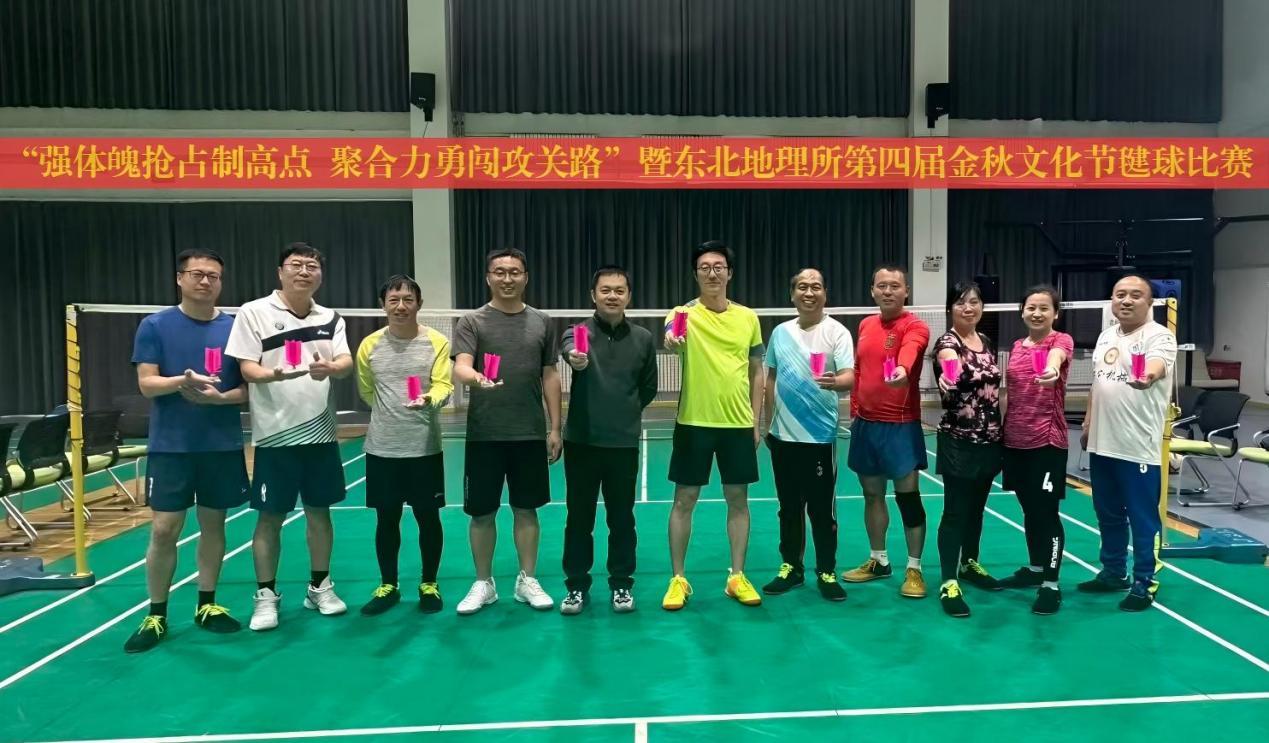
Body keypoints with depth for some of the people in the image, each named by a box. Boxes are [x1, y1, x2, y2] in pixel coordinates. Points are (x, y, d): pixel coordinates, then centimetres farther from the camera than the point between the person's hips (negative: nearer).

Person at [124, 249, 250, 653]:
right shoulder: (155, 325, -1)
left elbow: (249, 387, 2)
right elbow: (147, 385, -6)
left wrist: (219, 397, -17)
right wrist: (183, 382, -25)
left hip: (223, 445, 2)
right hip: (170, 446, -2)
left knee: (213, 523, 10)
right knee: (164, 529, -1)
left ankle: (206, 605, 24)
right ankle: (155, 615, 14)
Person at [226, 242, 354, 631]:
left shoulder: (331, 318, 8)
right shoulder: (253, 312, -3)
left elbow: (346, 362, -4)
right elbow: (246, 368, -7)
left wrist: (329, 368, -27)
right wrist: (274, 374, -29)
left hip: (320, 433, 4)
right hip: (275, 435, -3)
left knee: (320, 511, 11)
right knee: (270, 516, 4)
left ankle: (320, 587, 25)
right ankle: (266, 595, 17)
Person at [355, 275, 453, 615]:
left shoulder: (437, 342, -4)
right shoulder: (369, 345, 3)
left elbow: (444, 386, -14)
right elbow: (366, 391, 16)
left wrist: (428, 400, -34)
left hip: (425, 447, -2)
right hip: (381, 448, 2)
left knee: (428, 517, 7)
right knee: (386, 518, 11)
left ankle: (429, 584, 24)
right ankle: (387, 586, 27)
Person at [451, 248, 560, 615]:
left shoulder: (541, 322, 7)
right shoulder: (471, 321, 0)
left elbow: (550, 376, 9)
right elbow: (460, 367, -14)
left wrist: (555, 427, 4)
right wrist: (474, 377, -38)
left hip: (531, 434, 2)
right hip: (484, 435, -1)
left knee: (527, 509, 10)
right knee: (482, 513, 7)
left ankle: (527, 580, 23)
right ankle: (483, 583, 23)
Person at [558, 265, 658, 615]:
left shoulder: (643, 338, 3)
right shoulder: (578, 332, -5)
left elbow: (649, 388, 14)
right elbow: (569, 349, -31)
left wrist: (625, 412, 8)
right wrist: (574, 357, -52)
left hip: (624, 443, 1)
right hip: (581, 442, -1)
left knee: (622, 518, 11)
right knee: (579, 518, 9)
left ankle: (621, 584, 27)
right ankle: (576, 586, 24)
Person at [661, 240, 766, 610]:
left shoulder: (748, 317, 6)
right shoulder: (684, 313, -4)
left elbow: (756, 372, 11)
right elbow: (671, 337, -27)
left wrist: (756, 421, 7)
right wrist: (671, 340, -51)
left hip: (738, 424, 3)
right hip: (693, 422, -2)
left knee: (738, 500, 9)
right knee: (684, 500, 4)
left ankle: (737, 577, 23)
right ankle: (678, 579, 16)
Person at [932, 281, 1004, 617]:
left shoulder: (986, 342, 9)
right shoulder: (947, 343, -13)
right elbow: (953, 375, -36)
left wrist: (1000, 431, 17)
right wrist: (949, 378, -60)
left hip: (989, 439, 7)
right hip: (958, 441, -7)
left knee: (976, 508, 18)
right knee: (955, 512, -3)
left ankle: (970, 564, 35)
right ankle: (949, 583, 2)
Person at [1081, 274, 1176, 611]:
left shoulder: (1159, 336, -10)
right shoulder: (1106, 336, 12)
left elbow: (1157, 365, -33)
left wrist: (1148, 376, -55)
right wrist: (1087, 424, 22)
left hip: (1138, 447, -7)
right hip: (1102, 443, 7)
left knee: (1143, 518, 3)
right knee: (1108, 514, 17)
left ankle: (1144, 582, 17)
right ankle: (1113, 572, 32)